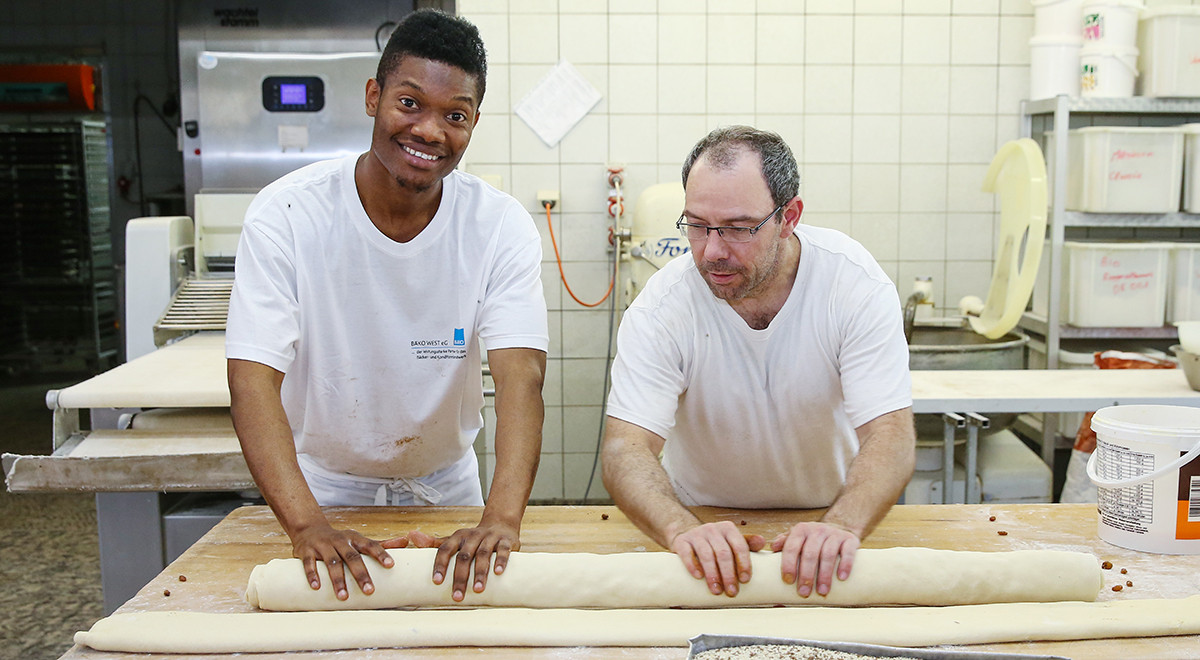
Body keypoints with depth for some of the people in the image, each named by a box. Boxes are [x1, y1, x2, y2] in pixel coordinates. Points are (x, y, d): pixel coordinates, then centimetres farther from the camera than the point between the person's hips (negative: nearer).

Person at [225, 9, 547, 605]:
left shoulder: (501, 227, -17)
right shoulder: (285, 215, -20)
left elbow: (520, 375, -28)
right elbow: (252, 379, -27)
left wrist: (502, 517, -44)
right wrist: (307, 524, -41)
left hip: (445, 485, 1)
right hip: (320, 486, -1)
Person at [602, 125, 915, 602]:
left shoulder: (857, 285, -17)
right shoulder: (662, 307, -18)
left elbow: (890, 438, -22)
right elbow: (626, 451, -24)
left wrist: (842, 526, -41)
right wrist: (684, 530, -44)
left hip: (829, 512, 0)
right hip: (704, 520, 0)